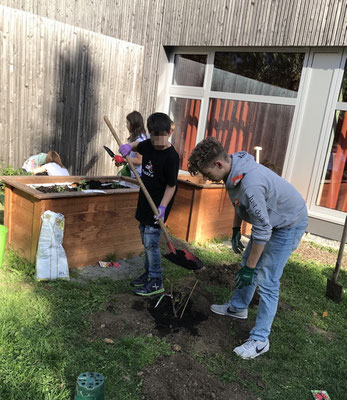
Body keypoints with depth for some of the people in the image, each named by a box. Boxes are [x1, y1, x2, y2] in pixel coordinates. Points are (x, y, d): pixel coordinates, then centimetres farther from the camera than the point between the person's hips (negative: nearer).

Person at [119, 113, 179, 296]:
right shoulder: (148, 145, 1)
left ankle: (156, 281, 6)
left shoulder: (171, 156, -19)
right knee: (146, 241, 17)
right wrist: (128, 146, 3)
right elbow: (137, 145, 25)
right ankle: (148, 272, 33)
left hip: (157, 207, -8)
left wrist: (163, 207, -24)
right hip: (145, 202, 8)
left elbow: (171, 185, -17)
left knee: (151, 242, -7)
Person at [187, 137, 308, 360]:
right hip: (270, 218, 9)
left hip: (289, 224, -9)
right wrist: (236, 229, 11)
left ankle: (260, 340, 6)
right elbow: (240, 203, 9)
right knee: (248, 262, 18)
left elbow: (262, 231, -32)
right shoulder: (233, 166, -11)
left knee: (266, 281, -7)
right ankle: (238, 307, 39)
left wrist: (249, 268, -23)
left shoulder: (250, 184, -39)